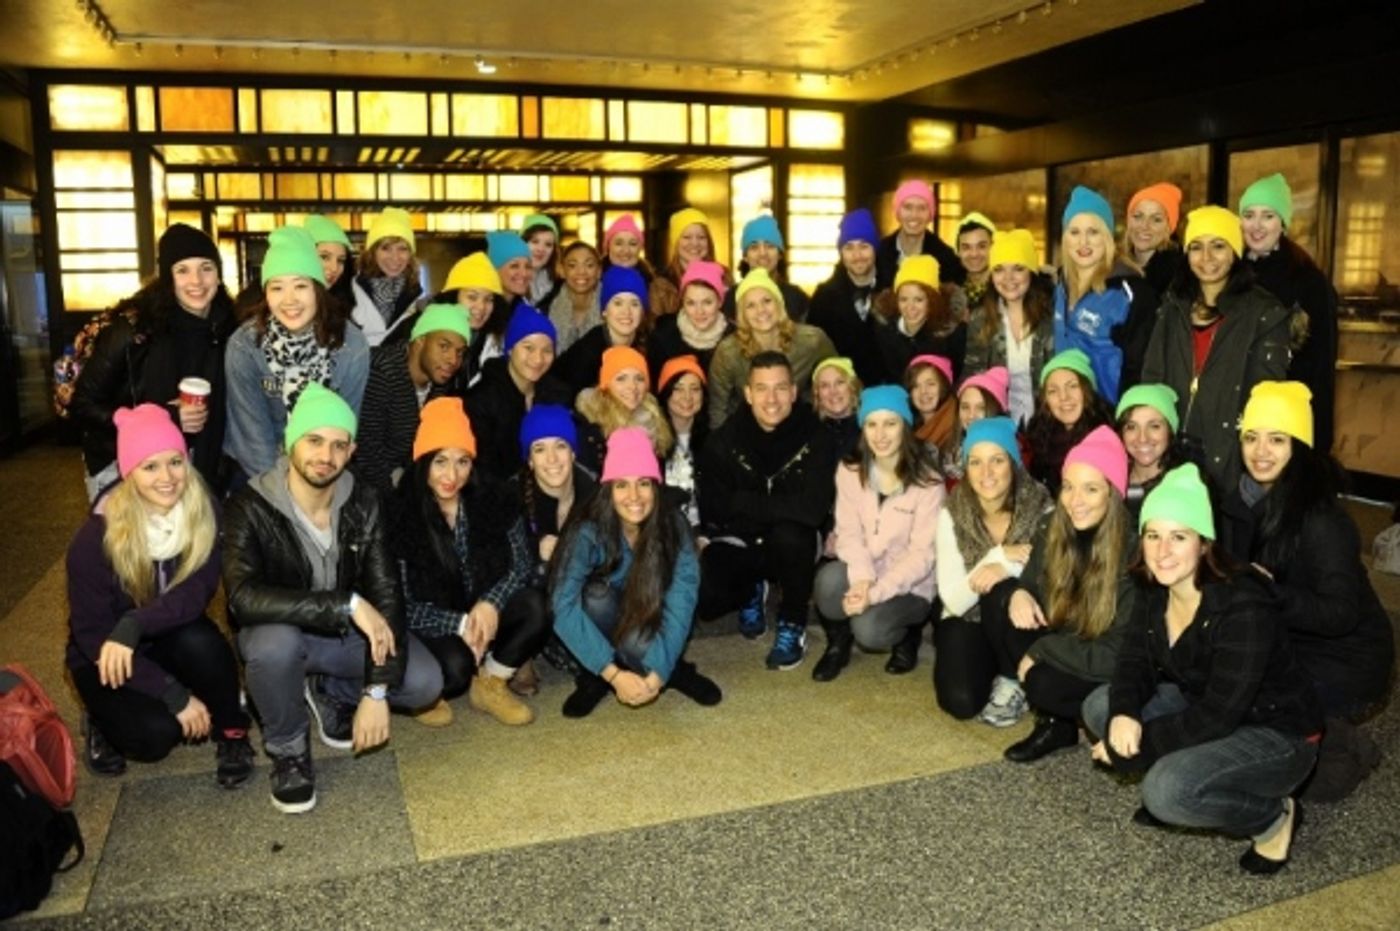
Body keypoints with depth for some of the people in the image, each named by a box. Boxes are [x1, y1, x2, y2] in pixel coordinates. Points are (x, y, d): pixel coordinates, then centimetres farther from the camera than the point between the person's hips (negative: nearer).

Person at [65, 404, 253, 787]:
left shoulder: (204, 514, -16)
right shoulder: (96, 537, -23)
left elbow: (196, 594, -20)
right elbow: (92, 635, -20)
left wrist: (134, 625, -40)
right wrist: (175, 695, -25)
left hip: (170, 638, 2)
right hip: (103, 655, -2)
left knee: (201, 641, -32)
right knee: (156, 733, -26)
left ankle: (231, 732, -7)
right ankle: (103, 719, 9)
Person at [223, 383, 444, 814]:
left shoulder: (363, 504, -12)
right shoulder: (250, 508, -23)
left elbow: (386, 595, -16)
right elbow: (244, 597, -38)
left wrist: (376, 691, -24)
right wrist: (347, 604, -41)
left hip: (349, 632, 3)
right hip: (281, 633, -3)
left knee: (425, 683, -18)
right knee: (274, 642, -38)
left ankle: (331, 693, 14)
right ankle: (288, 751, -7)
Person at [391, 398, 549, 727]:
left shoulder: (492, 502, -6)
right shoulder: (401, 518, -17)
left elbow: (523, 564, -5)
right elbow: (402, 607, -15)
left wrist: (491, 604, -23)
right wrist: (461, 624, -27)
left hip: (484, 615, 4)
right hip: (431, 629, -4)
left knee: (534, 607, -24)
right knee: (456, 665, -34)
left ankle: (489, 685, 0)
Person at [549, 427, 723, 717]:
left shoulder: (674, 527, -21)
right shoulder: (587, 532, -26)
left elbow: (681, 603, -27)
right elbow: (564, 607, -33)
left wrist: (656, 674, -36)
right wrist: (613, 673, -38)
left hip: (647, 622, 0)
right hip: (602, 628, 0)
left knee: (637, 645, -34)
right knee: (598, 595, -32)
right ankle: (597, 678, -9)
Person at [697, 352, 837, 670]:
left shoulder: (814, 437, -15)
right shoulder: (723, 441, -9)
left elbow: (811, 509, -27)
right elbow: (713, 510, -12)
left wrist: (743, 502, -22)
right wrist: (779, 506, -17)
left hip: (794, 544, -1)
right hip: (739, 542, 2)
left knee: (789, 534, -37)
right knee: (702, 598, -25)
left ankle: (793, 624, -8)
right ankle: (752, 592, 14)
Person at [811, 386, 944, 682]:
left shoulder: (928, 482, -14)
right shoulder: (850, 470, -3)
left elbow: (922, 553, -17)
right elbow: (848, 532, -8)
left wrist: (876, 592, -29)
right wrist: (862, 578, -28)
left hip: (909, 586, -3)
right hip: (862, 576, 3)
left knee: (868, 630, -30)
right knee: (829, 578, -32)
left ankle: (908, 633, 7)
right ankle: (838, 642, -1)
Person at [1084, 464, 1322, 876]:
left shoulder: (1243, 609, -31)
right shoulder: (1154, 592, -7)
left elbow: (1218, 717, -31)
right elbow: (1135, 664, -4)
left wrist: (1133, 744, -24)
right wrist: (1124, 714, -26)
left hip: (1276, 735, -7)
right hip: (1201, 709, 7)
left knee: (1167, 791, -28)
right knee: (1101, 706, -8)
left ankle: (1274, 815, 0)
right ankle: (1178, 789, 7)